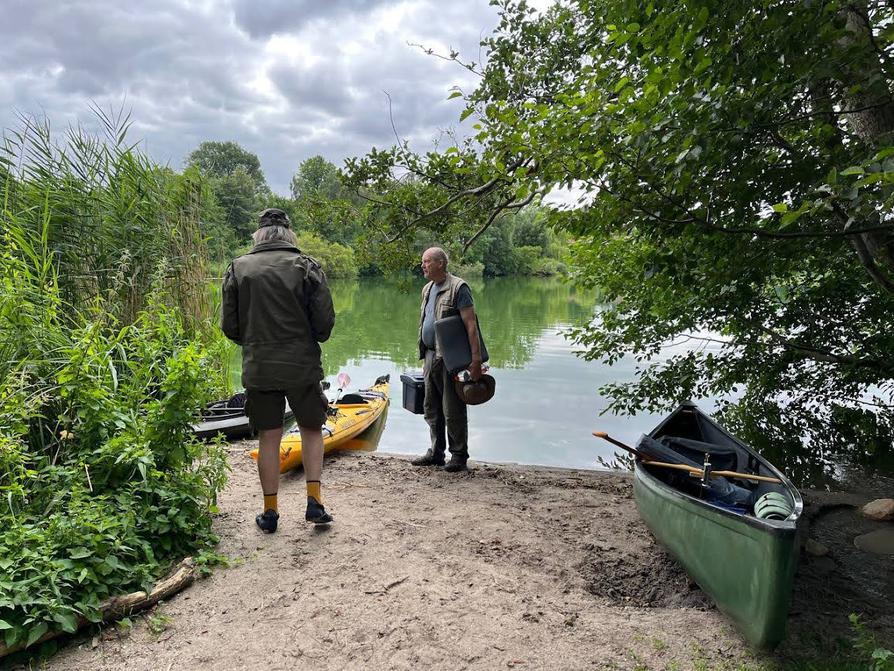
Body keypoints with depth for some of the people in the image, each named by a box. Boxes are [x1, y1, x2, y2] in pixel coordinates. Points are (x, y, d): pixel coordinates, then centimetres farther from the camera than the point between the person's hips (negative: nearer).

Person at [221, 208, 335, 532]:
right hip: (302, 365, -1)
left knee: (268, 438, 10)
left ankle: (270, 512, 18)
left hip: (258, 368, 1)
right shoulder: (306, 265, -3)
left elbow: (229, 325, 3)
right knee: (311, 429, 15)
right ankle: (314, 501, 9)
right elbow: (325, 321, -6)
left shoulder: (238, 268, 2)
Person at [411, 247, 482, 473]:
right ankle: (436, 452, 26)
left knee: (453, 410, -1)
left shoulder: (458, 288, -11)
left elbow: (471, 325, -17)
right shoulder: (428, 289, 15)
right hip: (430, 356, 8)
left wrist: (476, 359, -23)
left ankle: (459, 455, 12)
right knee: (431, 408, 14)